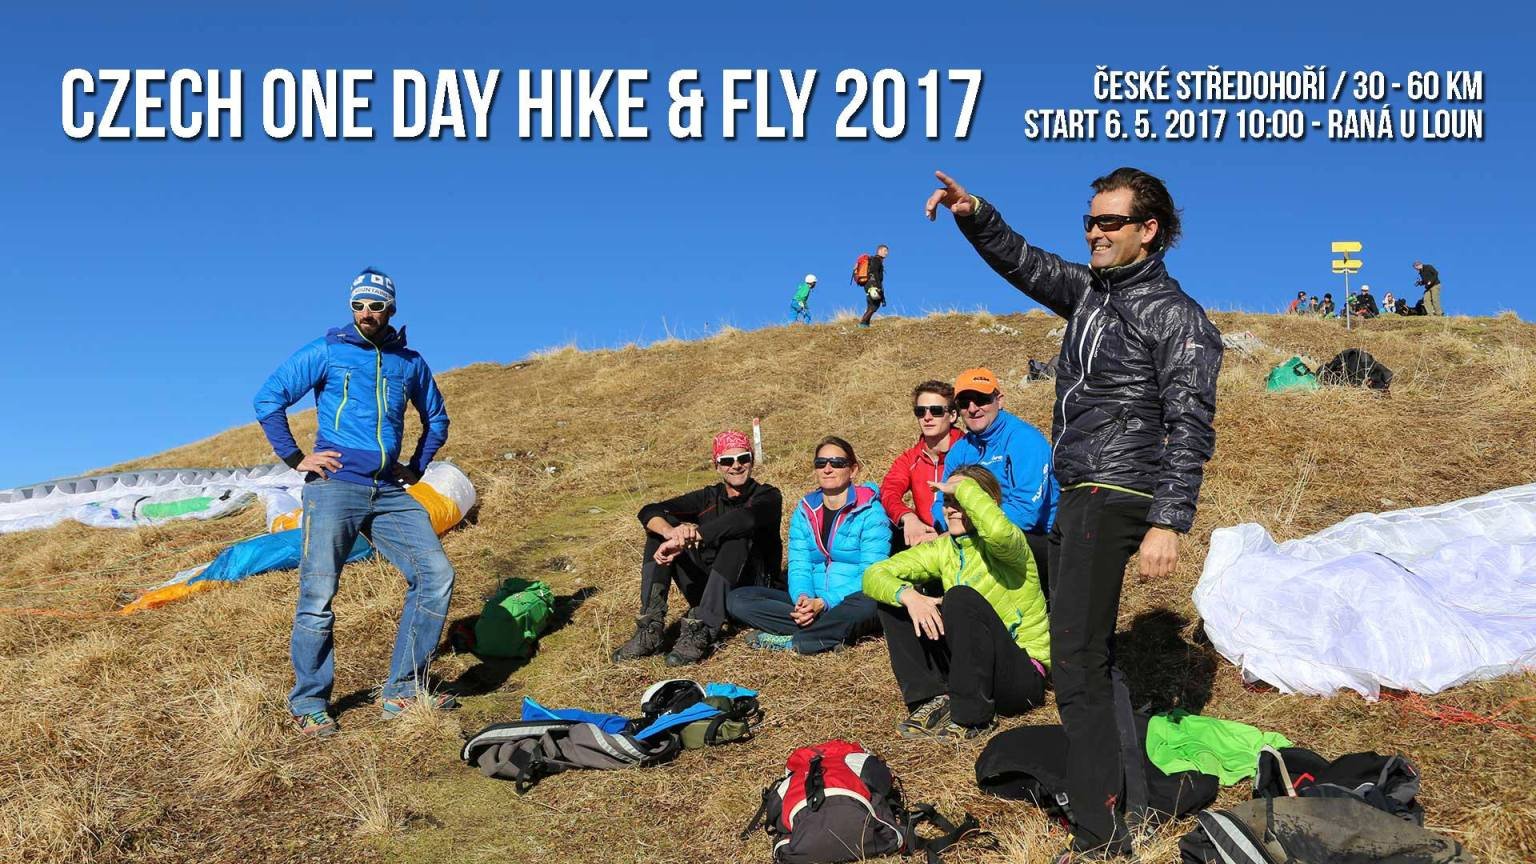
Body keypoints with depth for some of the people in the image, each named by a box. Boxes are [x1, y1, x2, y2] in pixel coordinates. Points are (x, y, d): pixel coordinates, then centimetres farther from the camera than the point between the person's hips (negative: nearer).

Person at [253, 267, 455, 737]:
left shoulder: (410, 362, 14)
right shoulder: (326, 352, 2)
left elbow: (436, 418, 28)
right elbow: (268, 398, 1)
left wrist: (416, 467, 17)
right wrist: (295, 458, -4)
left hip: (390, 494, 4)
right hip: (334, 487, -4)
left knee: (436, 576, -5)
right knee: (318, 598, -5)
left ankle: (403, 691, 5)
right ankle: (308, 705, 10)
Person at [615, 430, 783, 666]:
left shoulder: (768, 497, -4)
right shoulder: (708, 498, 8)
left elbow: (745, 518, -30)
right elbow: (649, 512, -7)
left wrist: (684, 541, -38)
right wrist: (672, 532, -32)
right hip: (707, 591, 5)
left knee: (738, 533, -30)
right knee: (662, 525, -9)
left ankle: (701, 632, -38)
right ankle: (650, 629, -22)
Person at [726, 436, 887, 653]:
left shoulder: (871, 512, -5)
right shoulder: (804, 512, 10)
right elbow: (799, 567, 1)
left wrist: (824, 603, -26)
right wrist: (803, 598, -23)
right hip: (811, 601, 5)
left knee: (867, 606, -41)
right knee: (737, 599, -12)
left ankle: (789, 640, -22)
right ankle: (837, 632, -22)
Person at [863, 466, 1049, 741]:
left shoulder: (1005, 545, -14)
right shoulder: (943, 549, 3)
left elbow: (999, 530, -42)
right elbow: (874, 574, -5)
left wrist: (964, 487, -26)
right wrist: (908, 595, -27)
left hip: (1023, 675, -6)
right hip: (969, 667, 6)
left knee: (960, 597, -31)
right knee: (894, 598, -3)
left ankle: (972, 717, -19)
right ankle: (933, 698, -4)